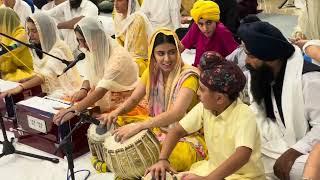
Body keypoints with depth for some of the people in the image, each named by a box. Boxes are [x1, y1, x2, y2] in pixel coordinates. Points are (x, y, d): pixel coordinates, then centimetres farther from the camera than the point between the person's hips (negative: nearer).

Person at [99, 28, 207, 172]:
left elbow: (176, 114, -33)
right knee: (115, 124, -4)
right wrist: (116, 112, -17)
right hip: (157, 126, 7)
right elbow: (133, 99, 5)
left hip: (185, 135, -6)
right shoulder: (152, 71, 1)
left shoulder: (188, 76, -20)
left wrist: (139, 126, -44)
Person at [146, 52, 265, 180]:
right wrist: (162, 159, -15)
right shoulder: (204, 108, -6)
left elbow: (243, 155, -37)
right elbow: (177, 131, -1)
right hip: (212, 168, 6)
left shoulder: (244, 116, -24)